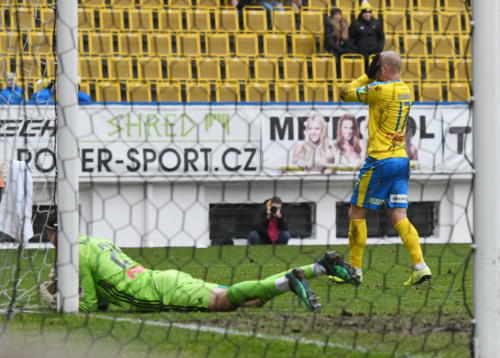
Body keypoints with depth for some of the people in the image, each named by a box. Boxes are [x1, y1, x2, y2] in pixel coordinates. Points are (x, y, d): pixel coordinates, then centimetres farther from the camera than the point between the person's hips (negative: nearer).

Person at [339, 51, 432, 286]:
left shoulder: (380, 89, -14)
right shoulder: (405, 91, 11)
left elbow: (346, 94, -2)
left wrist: (368, 76, 7)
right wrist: (371, 78, 16)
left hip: (379, 161, -7)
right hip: (401, 160, 7)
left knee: (356, 213, 5)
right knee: (399, 217, 4)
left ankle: (354, 269, 7)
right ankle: (420, 266, -10)